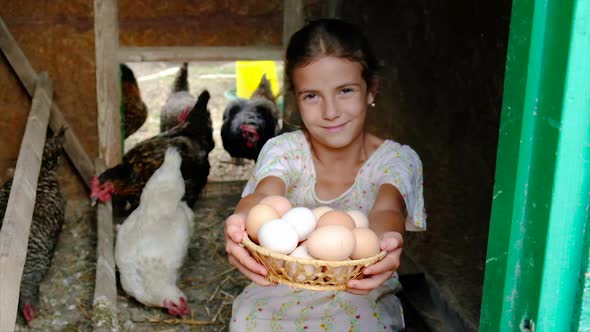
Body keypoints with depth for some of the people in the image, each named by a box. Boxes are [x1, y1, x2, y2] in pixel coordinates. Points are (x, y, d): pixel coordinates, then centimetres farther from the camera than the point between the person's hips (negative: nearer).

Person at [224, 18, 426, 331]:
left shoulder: (396, 159, -9)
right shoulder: (285, 149, -8)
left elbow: (386, 208, -29)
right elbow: (264, 194, -27)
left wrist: (385, 238, -53)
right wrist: (242, 222, -51)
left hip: (362, 294, 0)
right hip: (285, 287, 1)